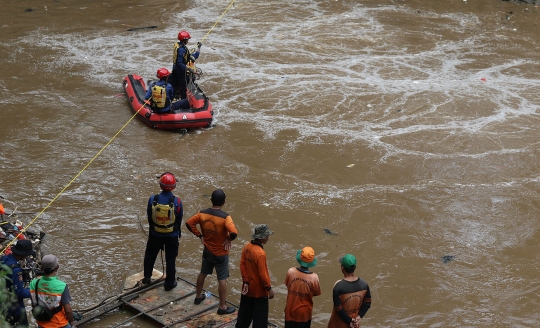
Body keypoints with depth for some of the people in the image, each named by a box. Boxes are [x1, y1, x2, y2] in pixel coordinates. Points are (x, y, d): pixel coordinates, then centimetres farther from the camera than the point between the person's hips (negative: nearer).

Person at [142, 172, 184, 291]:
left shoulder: (152, 200, -19)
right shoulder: (177, 202, -22)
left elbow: (149, 217, -5)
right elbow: (179, 220, -6)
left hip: (155, 234, 1)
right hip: (172, 235, -1)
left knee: (150, 254, 25)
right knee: (170, 259, 15)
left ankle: (147, 277, 38)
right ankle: (169, 283, 26)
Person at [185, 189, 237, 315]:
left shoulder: (202, 213, -11)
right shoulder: (225, 217, -26)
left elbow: (189, 223, -3)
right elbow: (234, 233, -37)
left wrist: (200, 235, 3)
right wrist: (229, 239, -16)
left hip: (207, 251, 5)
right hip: (221, 254, -5)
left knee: (203, 274, 26)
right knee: (222, 280, 7)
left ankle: (198, 296, 44)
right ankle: (223, 307, 15)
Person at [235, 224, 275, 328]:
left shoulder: (247, 247, -5)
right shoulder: (260, 253, -28)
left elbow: (242, 265, -1)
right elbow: (262, 274, -23)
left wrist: (246, 282, 1)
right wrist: (269, 288, -11)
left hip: (247, 288, 8)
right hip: (259, 290, -8)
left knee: (245, 312, 24)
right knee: (260, 316, 7)